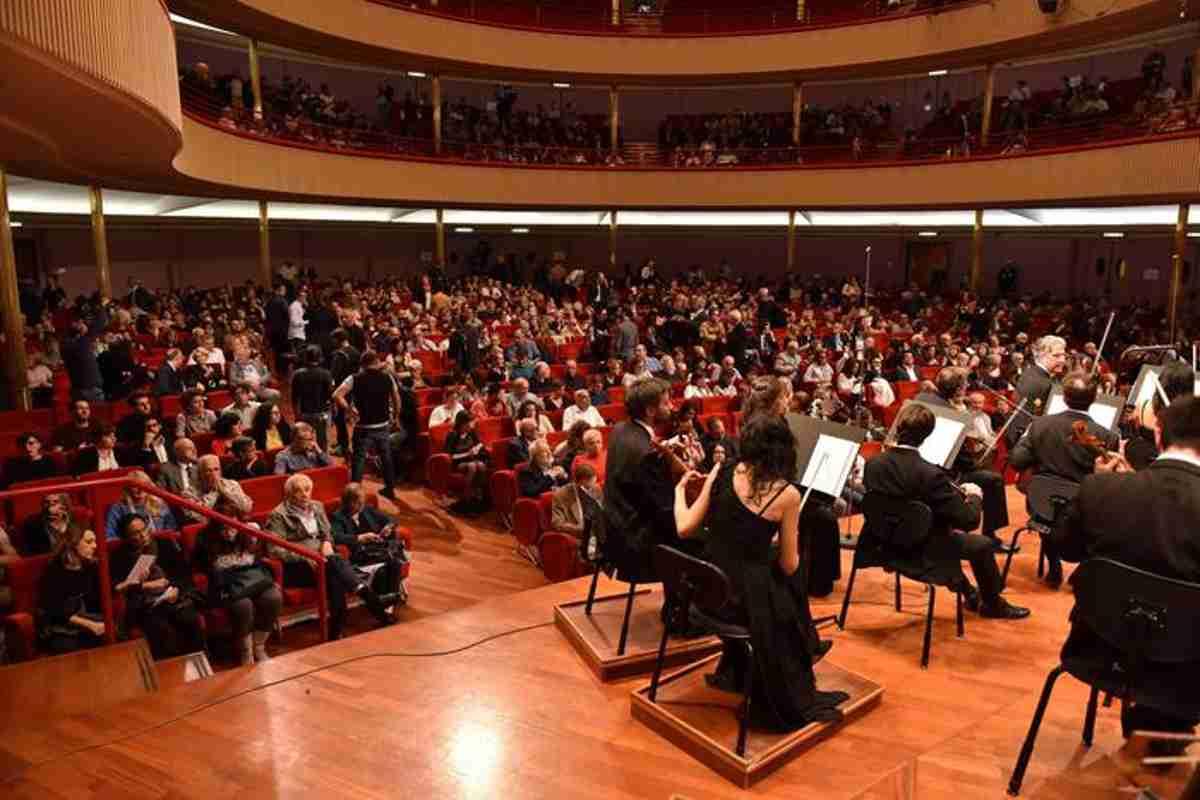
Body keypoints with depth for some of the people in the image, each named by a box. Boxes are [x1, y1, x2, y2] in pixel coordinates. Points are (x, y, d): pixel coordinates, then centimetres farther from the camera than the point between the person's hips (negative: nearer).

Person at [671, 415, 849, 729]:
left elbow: (685, 528, -2)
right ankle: (791, 701, 44)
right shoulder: (787, 494, -13)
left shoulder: (721, 471, -4)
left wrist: (680, 489, 15)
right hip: (745, 599, -4)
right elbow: (788, 565, -5)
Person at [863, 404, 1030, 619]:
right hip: (924, 550, -6)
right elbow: (969, 520, -25)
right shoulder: (929, 474, -30)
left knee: (951, 533, 33)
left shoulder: (873, 464, -14)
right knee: (982, 545, 16)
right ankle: (992, 603, 38)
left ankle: (970, 595, 46)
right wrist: (974, 496, -2)